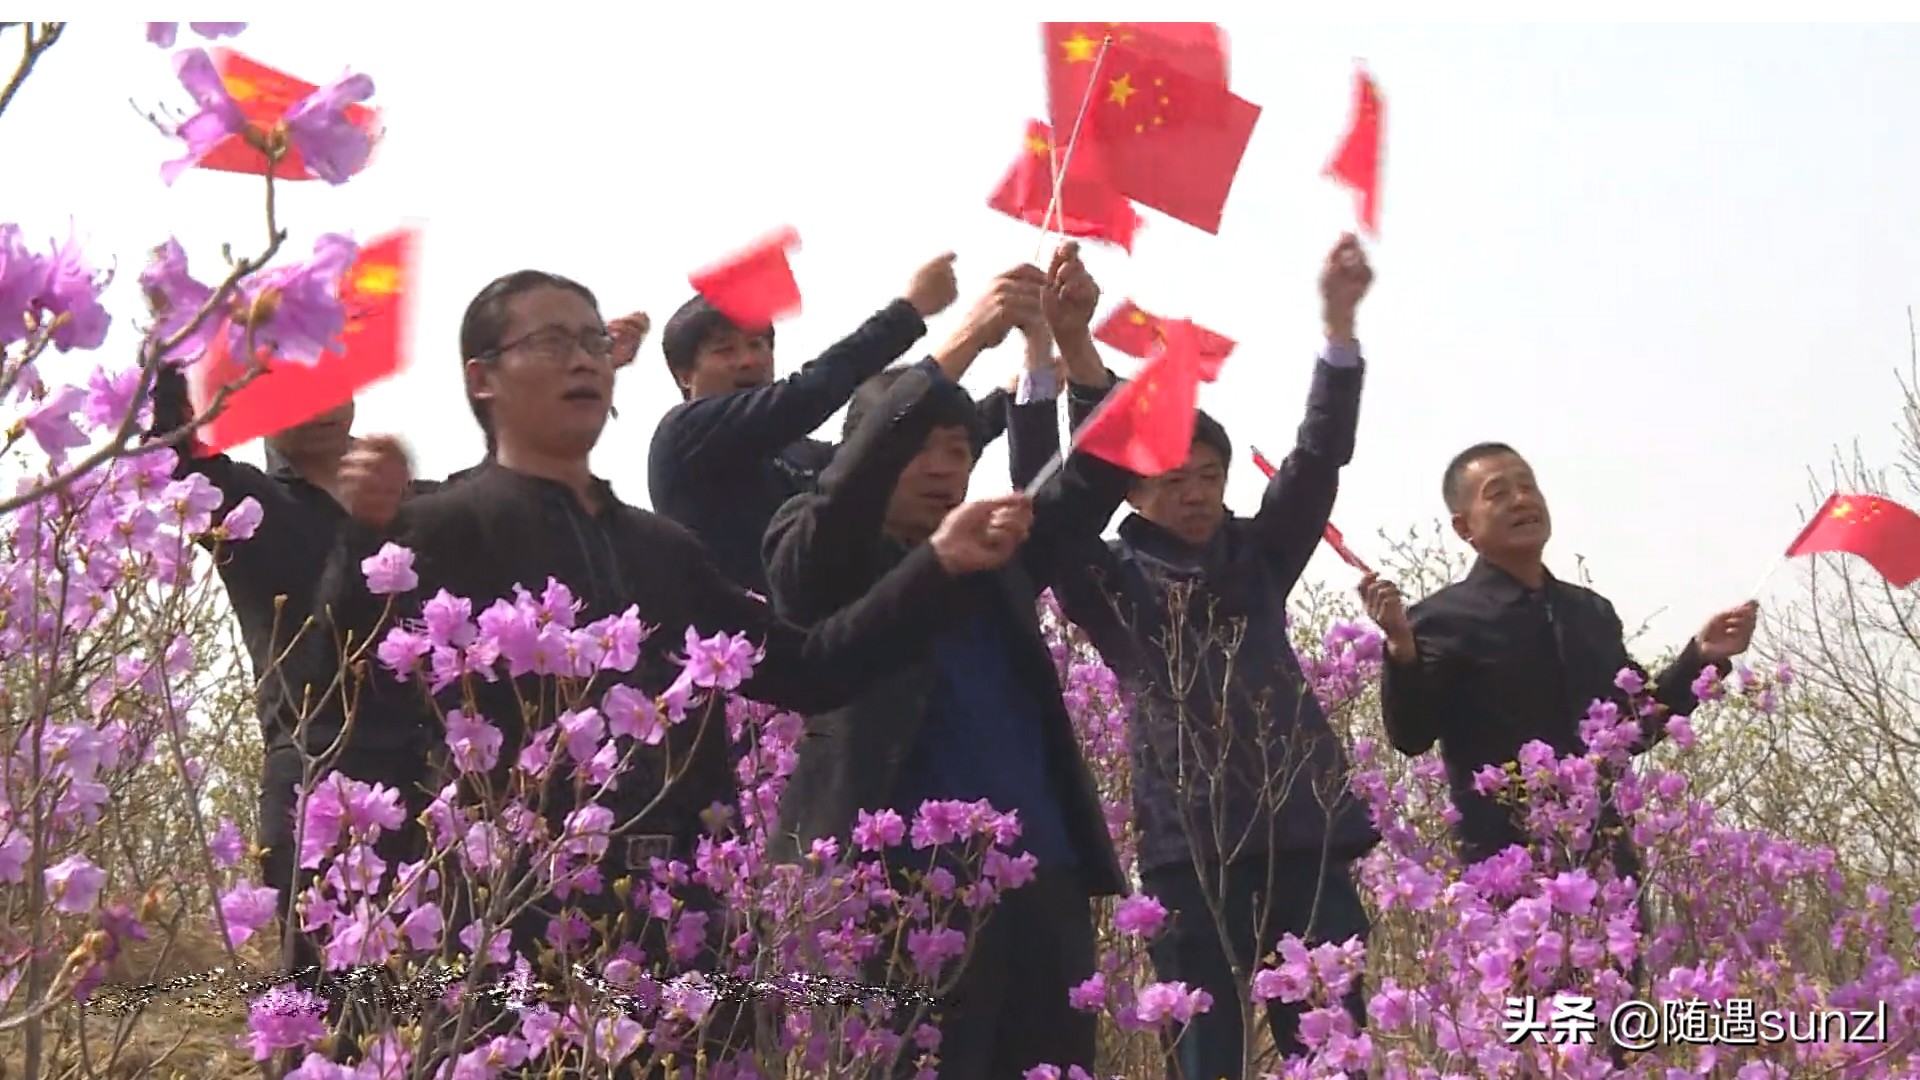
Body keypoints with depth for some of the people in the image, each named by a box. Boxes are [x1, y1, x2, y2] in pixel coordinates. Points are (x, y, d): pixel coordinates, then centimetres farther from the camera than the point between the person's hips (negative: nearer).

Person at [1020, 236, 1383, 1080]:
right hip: (1189, 845, -2)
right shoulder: (1111, 579, 7)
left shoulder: (1258, 557, 16)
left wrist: (1338, 322, -5)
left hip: (1305, 830, 3)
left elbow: (1318, 456, 7)